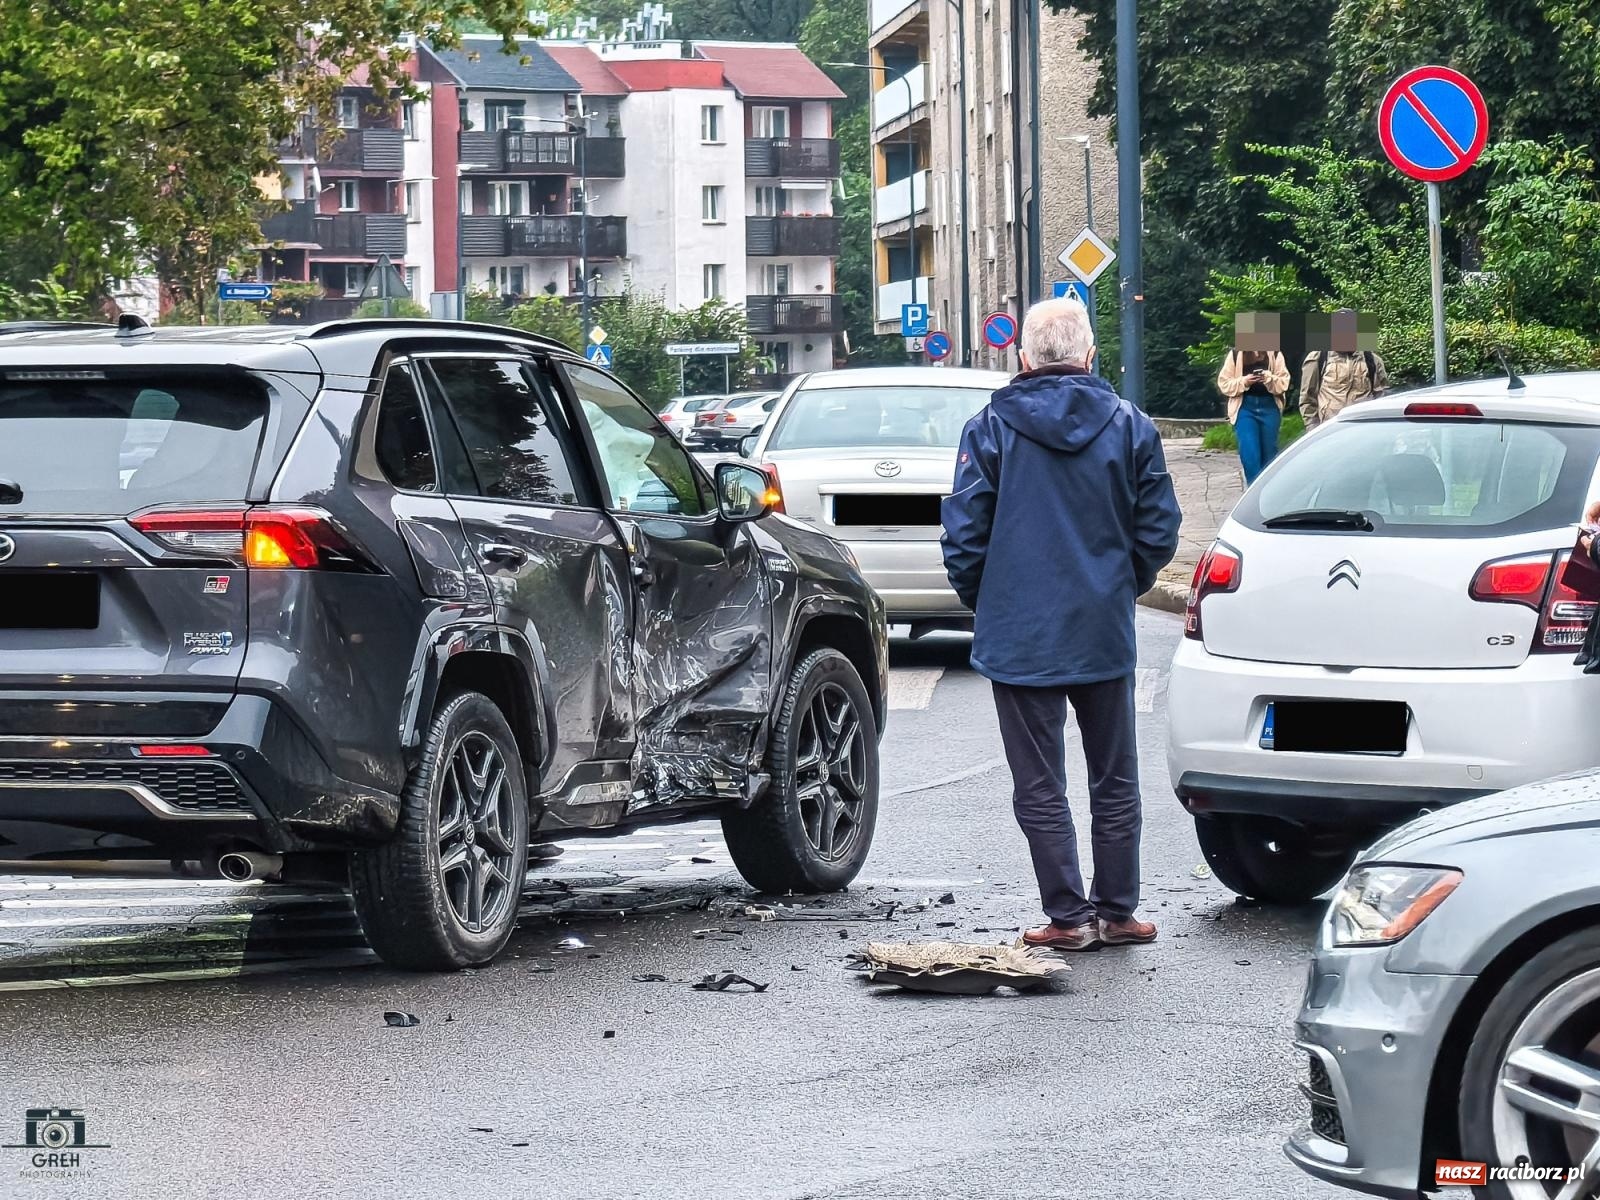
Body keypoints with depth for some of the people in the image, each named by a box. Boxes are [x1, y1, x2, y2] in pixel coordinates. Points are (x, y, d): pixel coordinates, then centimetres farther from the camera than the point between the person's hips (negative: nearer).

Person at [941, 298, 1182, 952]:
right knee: (1114, 779, 13)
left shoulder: (990, 428, -6)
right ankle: (1116, 910, 17)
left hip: (1020, 636, -2)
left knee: (1040, 786, 4)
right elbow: (1158, 534, 2)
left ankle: (1069, 916, 3)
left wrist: (984, 603, 12)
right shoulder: (1131, 427, 0)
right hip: (1105, 633, 2)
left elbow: (964, 535, -6)